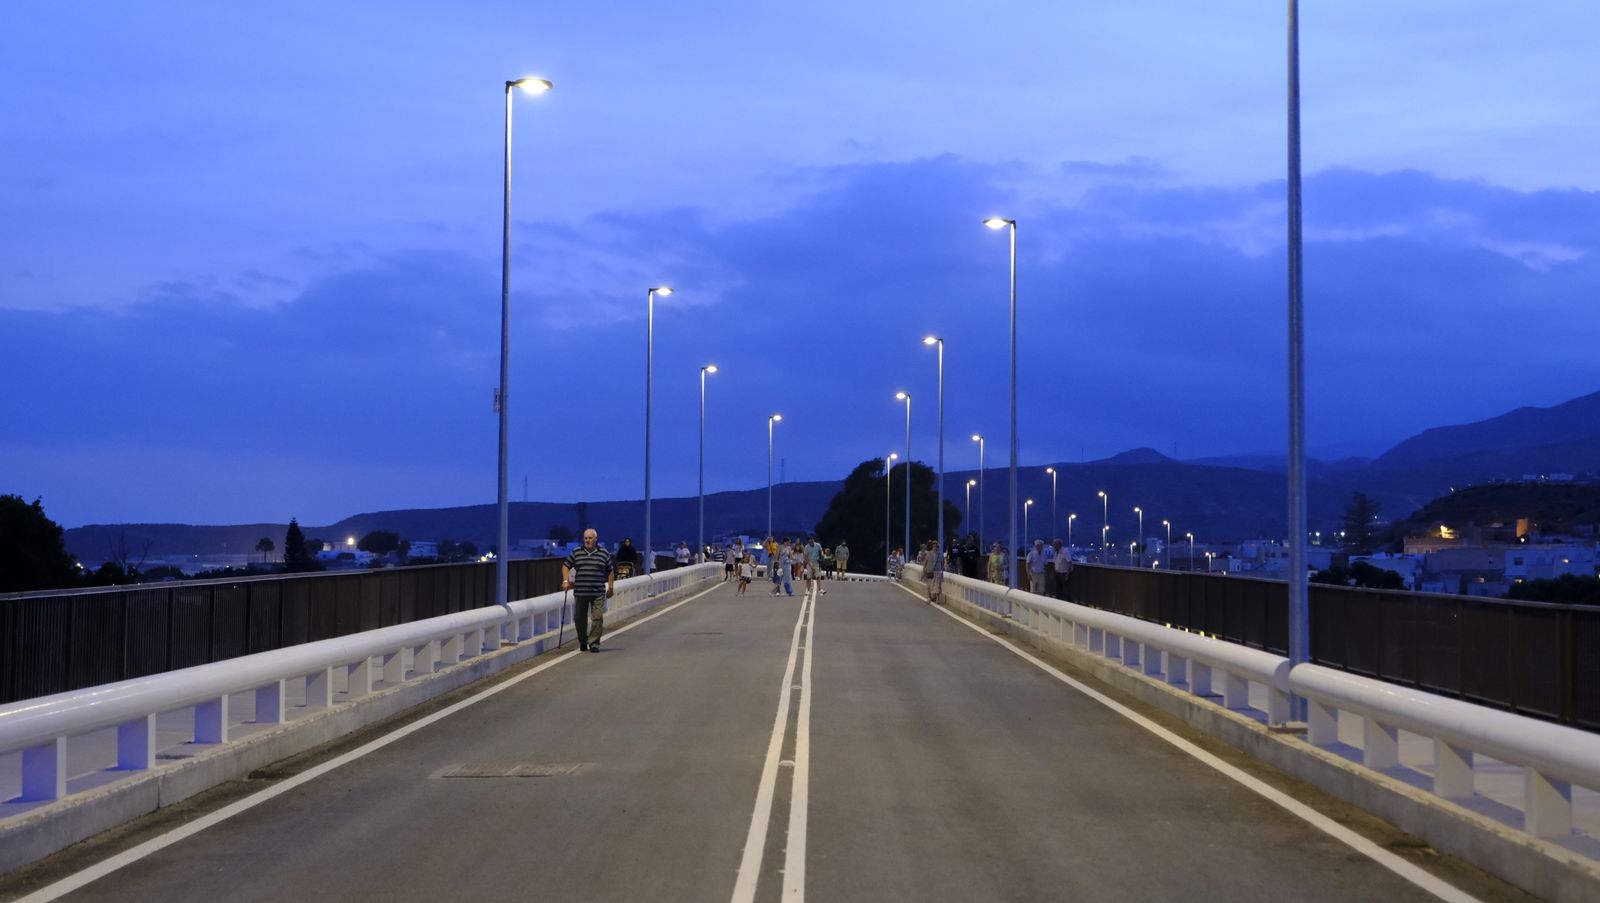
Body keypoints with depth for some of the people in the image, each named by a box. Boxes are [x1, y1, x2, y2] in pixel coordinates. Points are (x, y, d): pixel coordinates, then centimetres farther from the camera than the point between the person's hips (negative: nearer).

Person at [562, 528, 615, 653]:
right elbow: (566, 566, 13)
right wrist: (566, 581, 1)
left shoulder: (604, 553, 6)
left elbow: (610, 571, 14)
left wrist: (610, 587, 11)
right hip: (580, 592, 1)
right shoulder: (576, 552, 6)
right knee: (579, 619, 7)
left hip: (598, 593, -1)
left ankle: (594, 643, -1)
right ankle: (583, 642, 23)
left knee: (597, 618, -8)